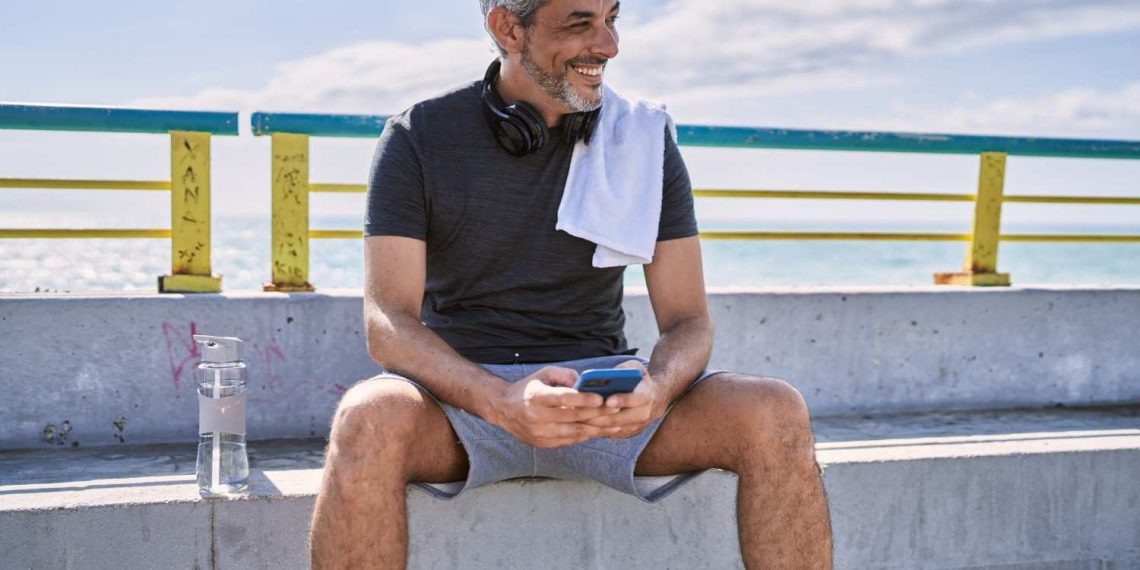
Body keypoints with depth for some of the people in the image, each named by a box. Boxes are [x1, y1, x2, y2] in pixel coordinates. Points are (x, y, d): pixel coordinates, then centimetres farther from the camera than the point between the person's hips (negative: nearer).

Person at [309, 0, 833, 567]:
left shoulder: (644, 140, 4)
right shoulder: (419, 137, -3)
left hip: (603, 386, 2)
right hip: (462, 389, -2)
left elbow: (687, 321, 2)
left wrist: (656, 389, -24)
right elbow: (388, 323, -11)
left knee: (777, 413, -23)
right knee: (368, 419, -37)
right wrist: (503, 403, -31)